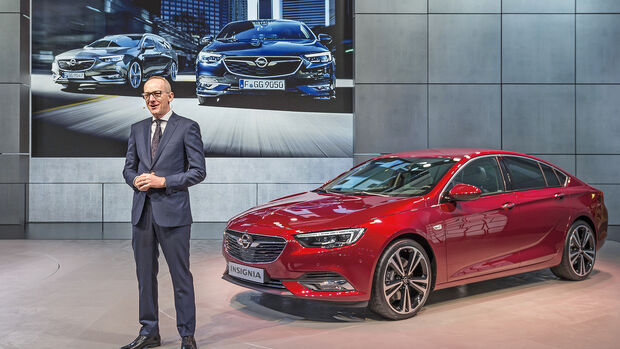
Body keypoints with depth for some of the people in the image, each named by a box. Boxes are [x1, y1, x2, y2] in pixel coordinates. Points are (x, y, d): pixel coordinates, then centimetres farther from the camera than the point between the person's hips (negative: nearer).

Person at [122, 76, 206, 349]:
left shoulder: (187, 127, -2)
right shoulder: (137, 129, 14)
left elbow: (198, 170, -6)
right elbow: (128, 168, 17)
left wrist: (163, 181, -14)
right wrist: (136, 181, -5)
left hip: (172, 212, -5)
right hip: (142, 212, 5)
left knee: (181, 277, 0)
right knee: (145, 275, 12)